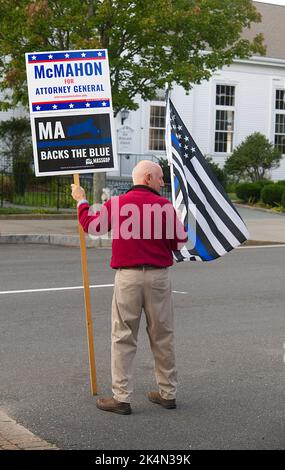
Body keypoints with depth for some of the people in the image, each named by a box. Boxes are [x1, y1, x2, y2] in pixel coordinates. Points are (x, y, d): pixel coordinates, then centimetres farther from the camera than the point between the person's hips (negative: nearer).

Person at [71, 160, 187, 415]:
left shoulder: (117, 204, 0)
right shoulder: (164, 205, -3)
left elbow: (91, 225, 15)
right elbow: (179, 242, -1)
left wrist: (81, 201, 30)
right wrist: (179, 223, 18)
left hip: (128, 277, 0)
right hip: (159, 276, 1)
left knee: (123, 338, 4)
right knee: (163, 336, 11)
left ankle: (121, 398, 3)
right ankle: (168, 393, 20)